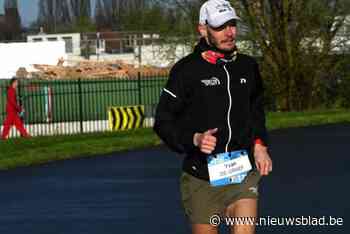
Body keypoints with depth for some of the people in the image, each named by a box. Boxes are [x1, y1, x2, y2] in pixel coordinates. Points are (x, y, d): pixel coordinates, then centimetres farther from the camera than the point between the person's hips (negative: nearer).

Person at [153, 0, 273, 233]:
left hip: (243, 173, 2)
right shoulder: (187, 70, -5)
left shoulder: (248, 66, 9)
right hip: (202, 179, -2)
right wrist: (195, 139, -19)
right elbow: (163, 121, -2)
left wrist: (259, 144, 9)